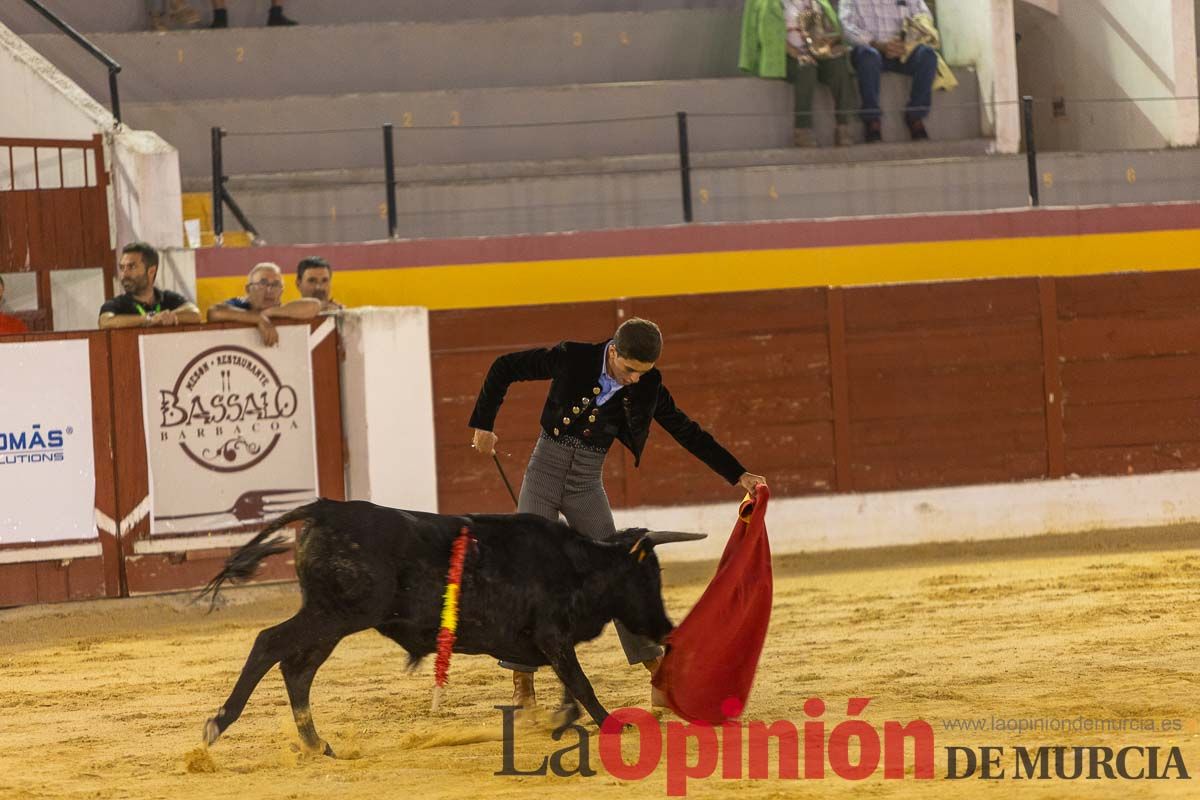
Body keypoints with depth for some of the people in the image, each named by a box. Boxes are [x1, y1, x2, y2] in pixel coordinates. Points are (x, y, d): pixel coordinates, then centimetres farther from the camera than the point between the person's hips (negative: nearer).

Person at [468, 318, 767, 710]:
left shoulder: (646, 387, -5)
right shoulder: (572, 358, -13)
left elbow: (687, 432, 2)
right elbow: (504, 368, -4)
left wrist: (737, 475, -1)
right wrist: (483, 424, -2)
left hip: (587, 483, 2)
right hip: (545, 468, -2)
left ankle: (658, 669, 4)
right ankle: (522, 683, -3)